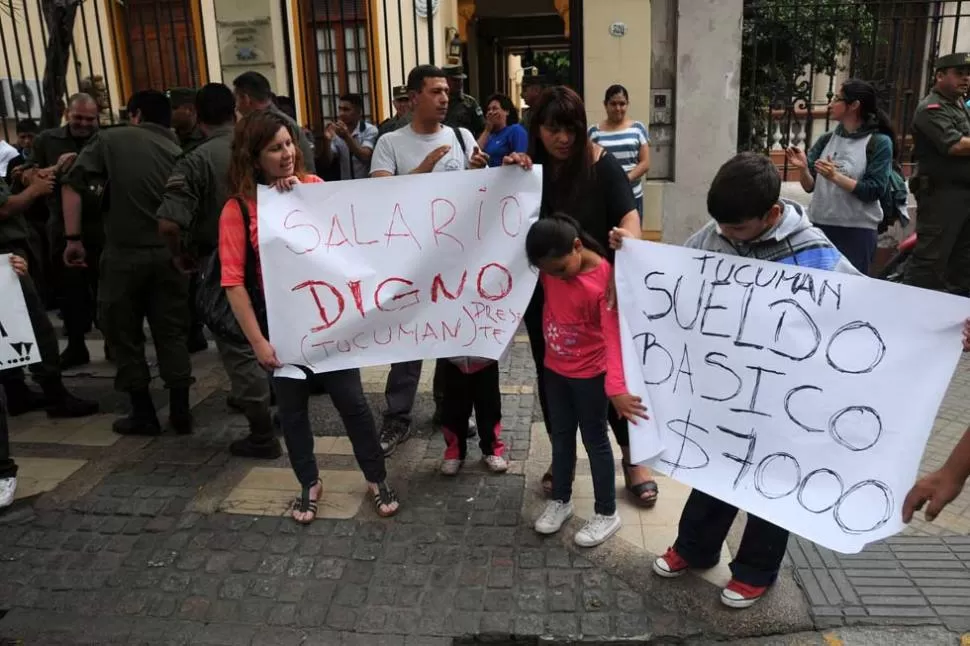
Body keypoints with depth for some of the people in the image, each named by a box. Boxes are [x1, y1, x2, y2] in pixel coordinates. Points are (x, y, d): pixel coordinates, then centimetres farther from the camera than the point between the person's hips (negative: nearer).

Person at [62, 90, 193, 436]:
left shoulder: (110, 139, 4)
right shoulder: (177, 151, 11)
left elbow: (72, 185, -4)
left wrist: (73, 238, -1)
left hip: (124, 252, -2)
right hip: (169, 252, 3)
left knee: (124, 334, 10)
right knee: (171, 333, 10)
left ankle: (143, 414, 15)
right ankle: (180, 412, 11)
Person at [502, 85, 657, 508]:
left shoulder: (600, 163, -11)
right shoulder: (528, 166, -1)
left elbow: (629, 214, -20)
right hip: (544, 291, 4)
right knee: (550, 374, 12)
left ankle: (632, 459, 24)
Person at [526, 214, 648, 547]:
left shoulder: (605, 280, -25)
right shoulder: (550, 269, -8)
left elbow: (613, 336, -31)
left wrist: (616, 387, -39)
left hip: (590, 373, -6)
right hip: (554, 368, 6)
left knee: (595, 439, 7)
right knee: (560, 436, 18)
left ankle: (606, 513, 23)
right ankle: (560, 500, 35)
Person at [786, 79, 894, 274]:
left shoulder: (879, 142, -5)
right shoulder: (826, 139, 6)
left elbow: (874, 191, -12)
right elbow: (810, 187, 6)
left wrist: (835, 177, -22)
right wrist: (803, 168, -14)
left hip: (857, 230, -4)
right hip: (819, 225, 4)